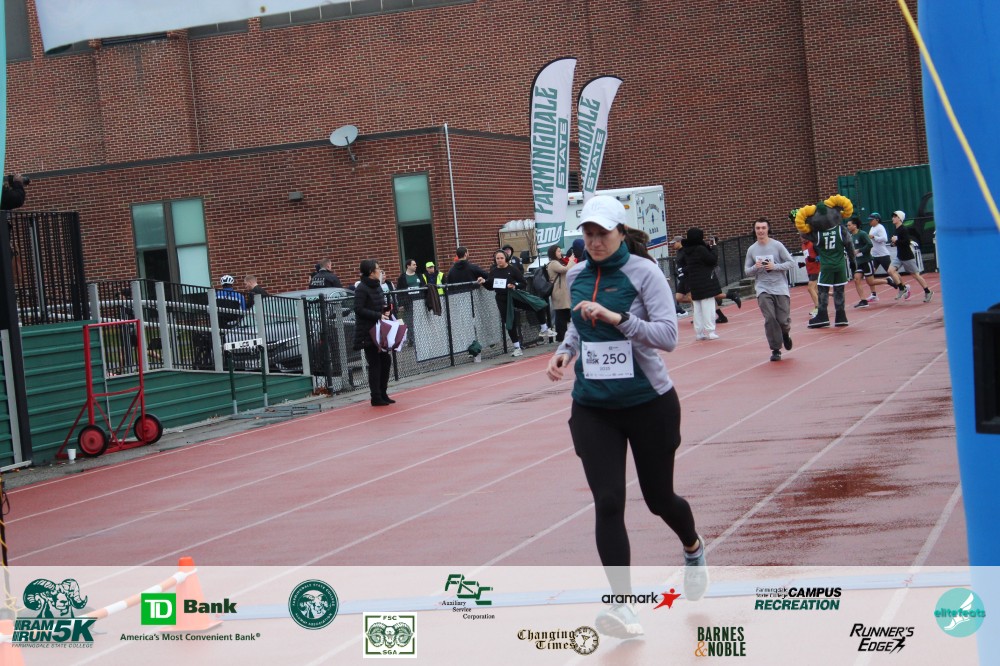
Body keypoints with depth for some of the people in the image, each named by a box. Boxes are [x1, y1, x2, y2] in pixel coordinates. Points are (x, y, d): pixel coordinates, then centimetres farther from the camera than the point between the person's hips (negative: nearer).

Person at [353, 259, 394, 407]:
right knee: (375, 364, -3)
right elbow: (359, 309, -20)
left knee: (386, 360, 10)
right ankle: (376, 397, 5)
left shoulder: (377, 286, 11)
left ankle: (383, 394, 21)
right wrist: (378, 315, -23)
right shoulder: (361, 288, -15)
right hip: (368, 332, -8)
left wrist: (386, 311, 1)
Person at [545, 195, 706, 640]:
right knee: (608, 503, -10)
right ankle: (622, 604, -7)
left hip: (648, 402, -3)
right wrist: (565, 350, 3)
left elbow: (668, 335, -19)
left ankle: (693, 549, 45)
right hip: (592, 407, 3)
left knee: (659, 497, 12)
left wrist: (616, 318, -29)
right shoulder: (576, 276, 4)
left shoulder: (643, 271, -11)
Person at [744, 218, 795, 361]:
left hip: (780, 288, -1)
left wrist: (775, 267, -16)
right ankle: (775, 349, 0)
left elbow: (791, 263, -3)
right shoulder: (751, 249, 5)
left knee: (783, 320, -2)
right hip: (763, 290, 1)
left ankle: (785, 334, 34)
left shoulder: (777, 245, -3)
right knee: (770, 319, -11)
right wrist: (755, 267, -11)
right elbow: (747, 271, 11)